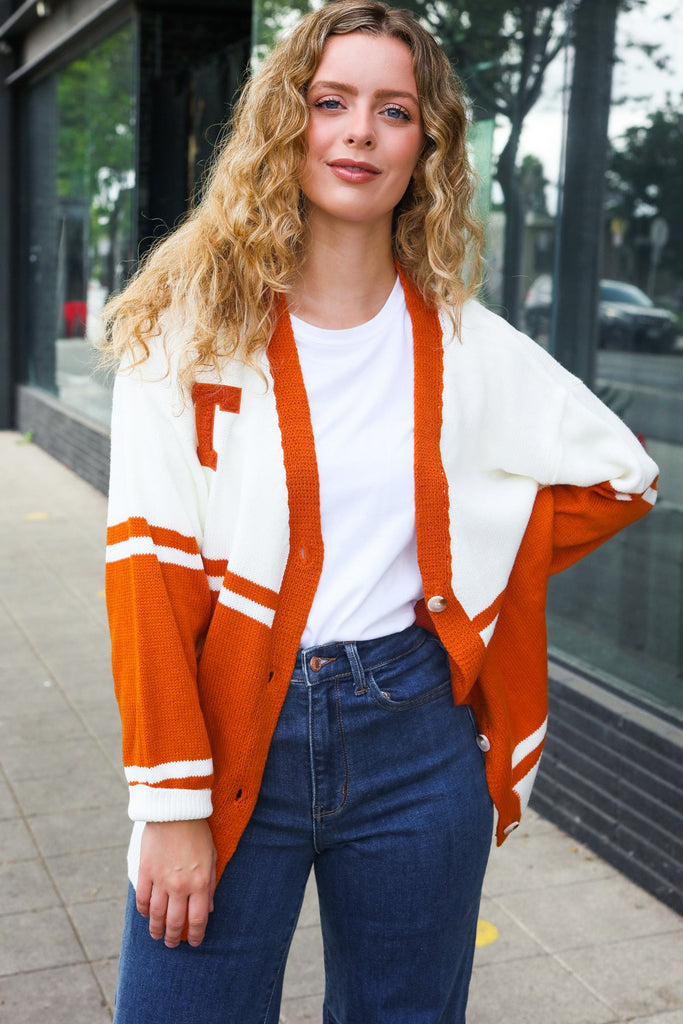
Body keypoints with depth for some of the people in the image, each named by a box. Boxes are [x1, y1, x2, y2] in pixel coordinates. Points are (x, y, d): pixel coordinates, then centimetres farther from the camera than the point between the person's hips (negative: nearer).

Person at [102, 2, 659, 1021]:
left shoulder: (466, 345, 1)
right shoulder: (192, 324, -5)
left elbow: (619, 474, 13)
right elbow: (149, 568, -9)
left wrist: (466, 575, 3)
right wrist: (173, 806, -13)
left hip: (418, 735, 3)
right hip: (236, 731, -2)